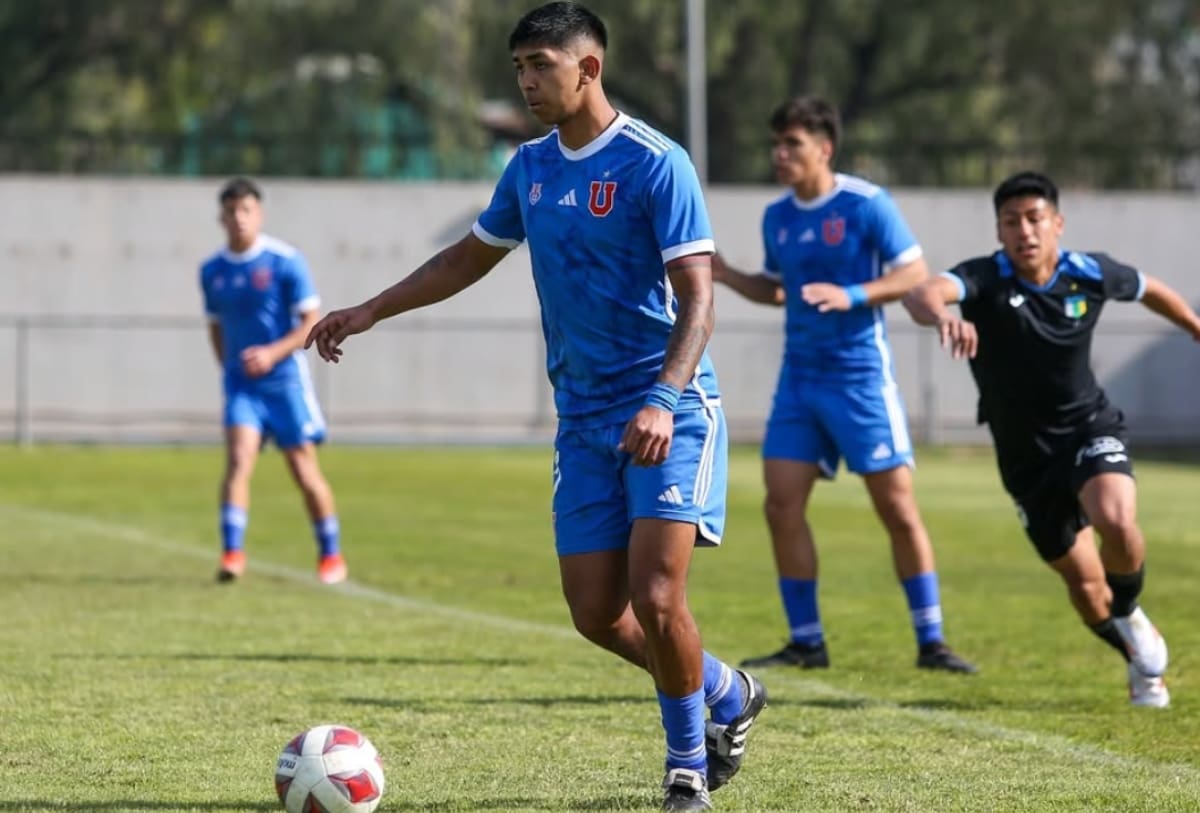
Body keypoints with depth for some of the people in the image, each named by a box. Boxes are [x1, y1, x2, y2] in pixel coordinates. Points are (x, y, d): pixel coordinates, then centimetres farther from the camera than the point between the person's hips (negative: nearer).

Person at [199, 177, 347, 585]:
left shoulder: (286, 261, -8)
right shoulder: (212, 271, 5)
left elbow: (312, 322, -8)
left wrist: (274, 353, -21)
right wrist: (228, 366, 10)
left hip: (286, 380, -2)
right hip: (241, 384, 2)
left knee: (305, 471, 3)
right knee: (239, 459, -17)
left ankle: (331, 555, 18)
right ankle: (232, 552, -21)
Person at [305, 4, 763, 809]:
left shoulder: (654, 163, -13)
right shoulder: (530, 167, 9)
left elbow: (697, 296, -18)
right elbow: (470, 257, 25)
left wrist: (664, 401, -30)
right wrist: (370, 312, 22)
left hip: (668, 414, -7)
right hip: (584, 416, 7)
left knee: (656, 599, -16)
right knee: (597, 615, 2)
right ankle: (727, 696, 27)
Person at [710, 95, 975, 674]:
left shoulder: (867, 205, -10)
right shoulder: (776, 218, 8)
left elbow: (915, 274, -11)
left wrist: (851, 296, -23)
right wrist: (726, 277, 5)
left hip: (860, 376, -6)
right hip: (799, 378, 6)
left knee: (897, 507, -3)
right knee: (782, 505, -3)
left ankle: (930, 642, 6)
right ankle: (806, 641, 7)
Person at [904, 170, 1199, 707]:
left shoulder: (1090, 274, -10)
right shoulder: (985, 280, -20)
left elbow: (1151, 291, 13)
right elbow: (924, 293, -42)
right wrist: (942, 316, -66)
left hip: (1090, 427, 0)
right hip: (1026, 455, 0)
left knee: (1115, 520, -30)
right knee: (1083, 580, 5)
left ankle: (1129, 615, 2)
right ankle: (1139, 660, 34)